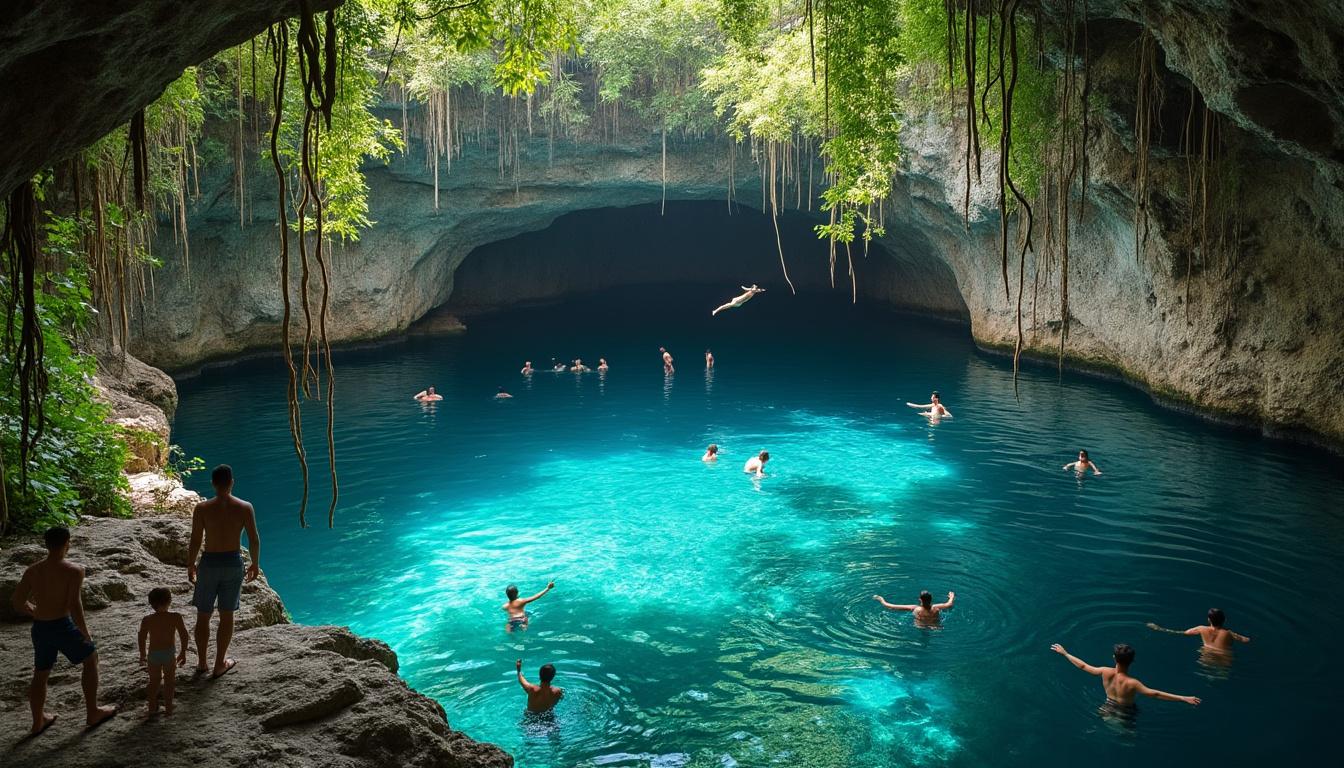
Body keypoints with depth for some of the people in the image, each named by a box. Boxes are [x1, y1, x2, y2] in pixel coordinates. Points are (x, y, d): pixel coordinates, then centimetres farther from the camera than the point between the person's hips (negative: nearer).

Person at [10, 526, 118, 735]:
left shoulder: (31, 571, 1)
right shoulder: (74, 571, -15)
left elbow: (18, 603, 4)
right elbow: (75, 605, -23)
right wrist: (85, 633, -10)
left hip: (39, 629, 5)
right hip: (63, 626, -5)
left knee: (40, 674, 23)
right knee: (91, 659, 18)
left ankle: (38, 722, 37)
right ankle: (92, 713, 24)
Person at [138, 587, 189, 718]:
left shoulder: (147, 620, -10)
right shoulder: (176, 617, -12)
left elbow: (142, 639, -5)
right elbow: (184, 635, -9)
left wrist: (142, 654, 11)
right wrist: (183, 652, 4)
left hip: (153, 654, 1)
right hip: (170, 653, -1)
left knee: (154, 681, 18)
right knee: (169, 681, 14)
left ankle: (152, 709, 25)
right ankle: (168, 709, 16)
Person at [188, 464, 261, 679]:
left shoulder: (202, 509, -11)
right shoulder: (245, 508, -8)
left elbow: (195, 541, -8)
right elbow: (254, 540, -4)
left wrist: (190, 565, 8)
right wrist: (255, 564, 11)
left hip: (209, 564, -1)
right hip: (234, 563, 1)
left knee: (203, 615, 15)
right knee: (226, 615, 12)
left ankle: (201, 663, 24)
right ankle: (219, 665, 20)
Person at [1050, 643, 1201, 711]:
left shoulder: (1106, 672, -25)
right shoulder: (1131, 683, -38)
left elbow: (1083, 666, -12)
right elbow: (1155, 694, -42)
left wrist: (1065, 653, 2)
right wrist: (1184, 698, -44)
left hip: (1109, 710, 4)